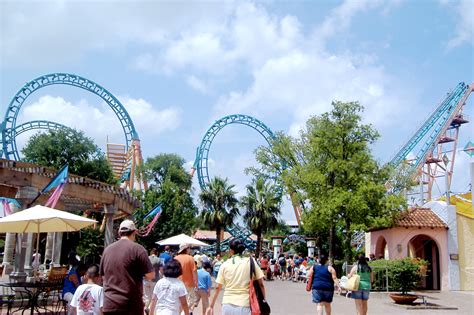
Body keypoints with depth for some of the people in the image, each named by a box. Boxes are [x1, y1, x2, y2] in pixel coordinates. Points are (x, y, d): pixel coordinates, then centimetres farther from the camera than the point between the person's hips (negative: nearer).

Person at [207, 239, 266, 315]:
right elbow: (261, 284, 0)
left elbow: (218, 288, 9)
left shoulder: (225, 264, 4)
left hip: (227, 306, 2)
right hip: (244, 306, -2)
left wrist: (211, 306, 17)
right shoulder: (251, 262, -1)